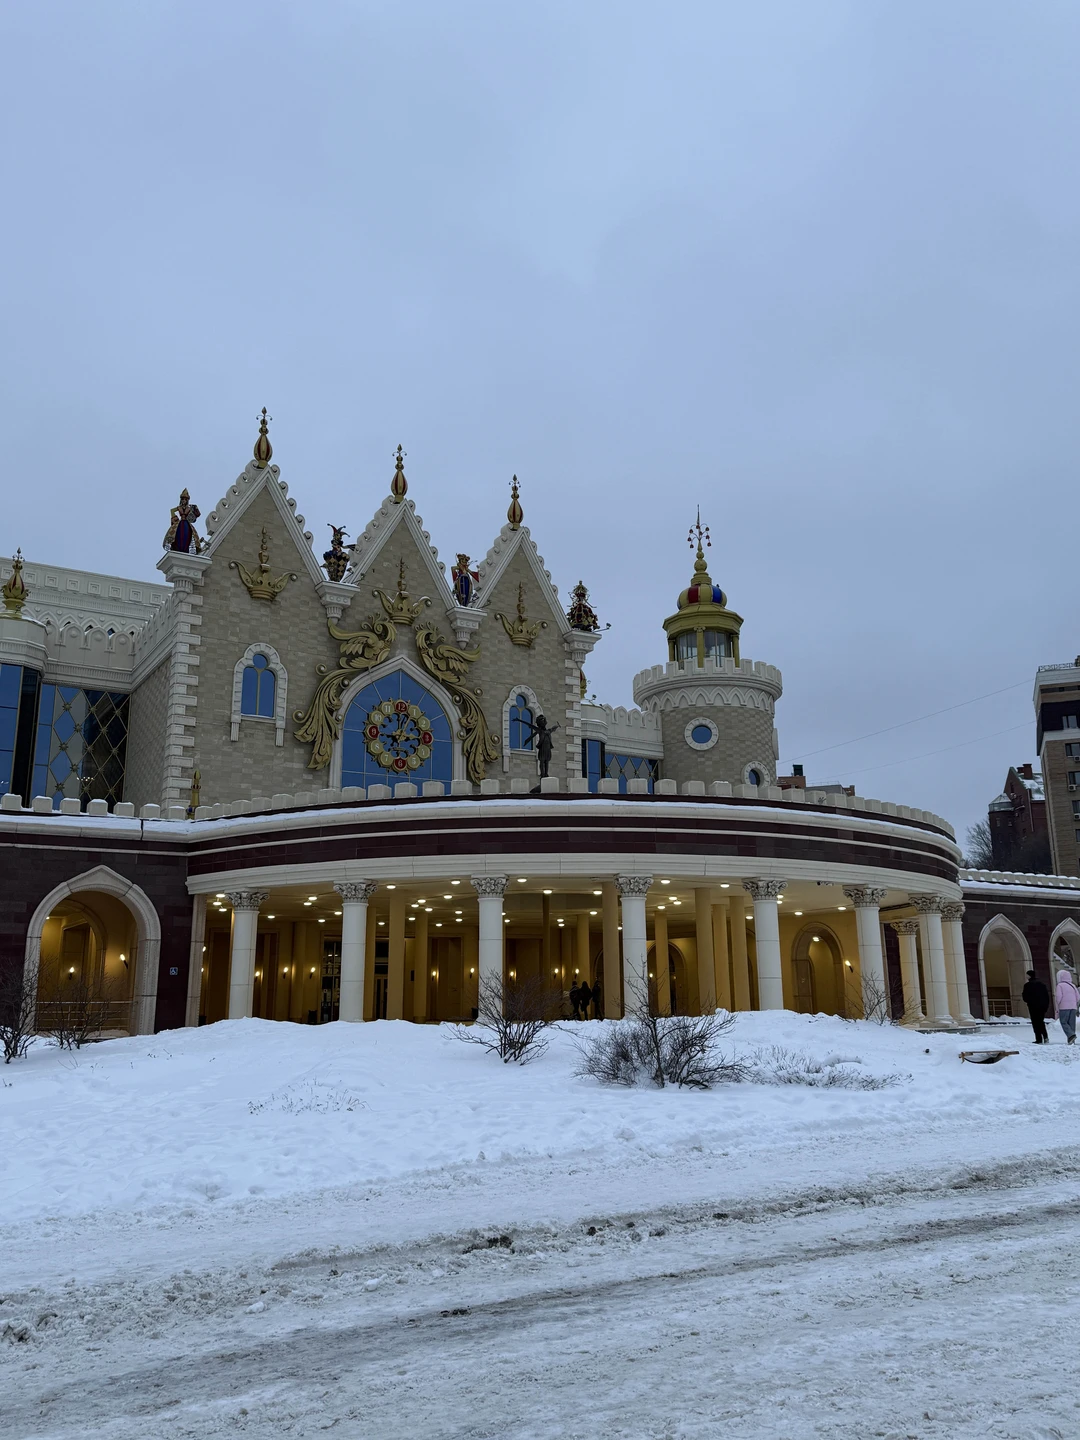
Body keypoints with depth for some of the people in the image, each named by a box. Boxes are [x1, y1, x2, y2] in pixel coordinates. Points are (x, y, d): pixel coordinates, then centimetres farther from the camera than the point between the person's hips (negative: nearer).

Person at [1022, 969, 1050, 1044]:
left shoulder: (1028, 985, -8)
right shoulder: (1041, 984, 10)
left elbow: (1025, 997, -10)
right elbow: (1047, 995, 10)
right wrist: (1047, 1005, 15)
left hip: (1033, 1006, -6)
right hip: (1043, 1006, 6)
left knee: (1036, 1023, -1)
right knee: (1041, 1022, 18)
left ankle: (1039, 1040, -5)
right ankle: (1045, 1037, 6)